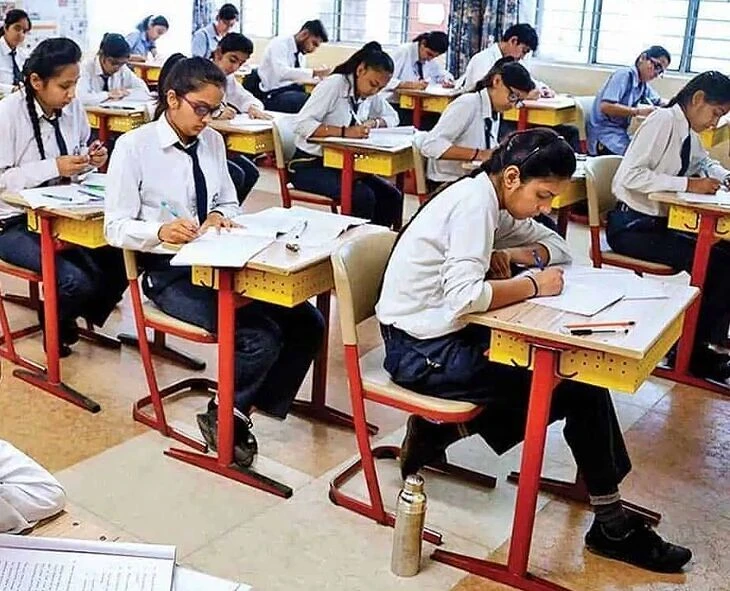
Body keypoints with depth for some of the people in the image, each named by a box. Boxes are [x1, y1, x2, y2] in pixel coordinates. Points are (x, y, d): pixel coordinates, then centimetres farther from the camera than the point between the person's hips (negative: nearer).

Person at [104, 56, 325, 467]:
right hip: (169, 272, -6)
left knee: (307, 322, -12)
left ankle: (250, 405, 3)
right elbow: (116, 227, -9)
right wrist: (161, 231, -30)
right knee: (260, 336, -25)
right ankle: (224, 416, 2)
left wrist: (219, 216, -8)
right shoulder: (134, 147, -8)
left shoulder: (213, 141, 8)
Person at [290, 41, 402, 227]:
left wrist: (373, 123, -7)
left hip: (342, 164, 7)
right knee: (363, 196, -28)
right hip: (310, 165, -7)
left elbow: (393, 117, 15)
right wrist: (345, 132, -35)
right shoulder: (334, 85, -16)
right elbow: (302, 124, -25)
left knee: (392, 196, -12)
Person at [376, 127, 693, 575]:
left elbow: (558, 247, 15)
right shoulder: (474, 202, -20)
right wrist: (533, 285, -18)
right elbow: (464, 297, -32)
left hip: (446, 333, 9)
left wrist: (509, 256, -5)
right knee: (574, 388, -7)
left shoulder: (491, 200, 7)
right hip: (422, 351, -9)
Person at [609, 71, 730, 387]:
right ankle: (693, 349, -4)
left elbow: (703, 161, 31)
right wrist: (688, 184, -22)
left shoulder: (688, 131, 10)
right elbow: (631, 175, -26)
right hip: (632, 225, -9)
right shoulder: (663, 121, -15)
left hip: (661, 222, 9)